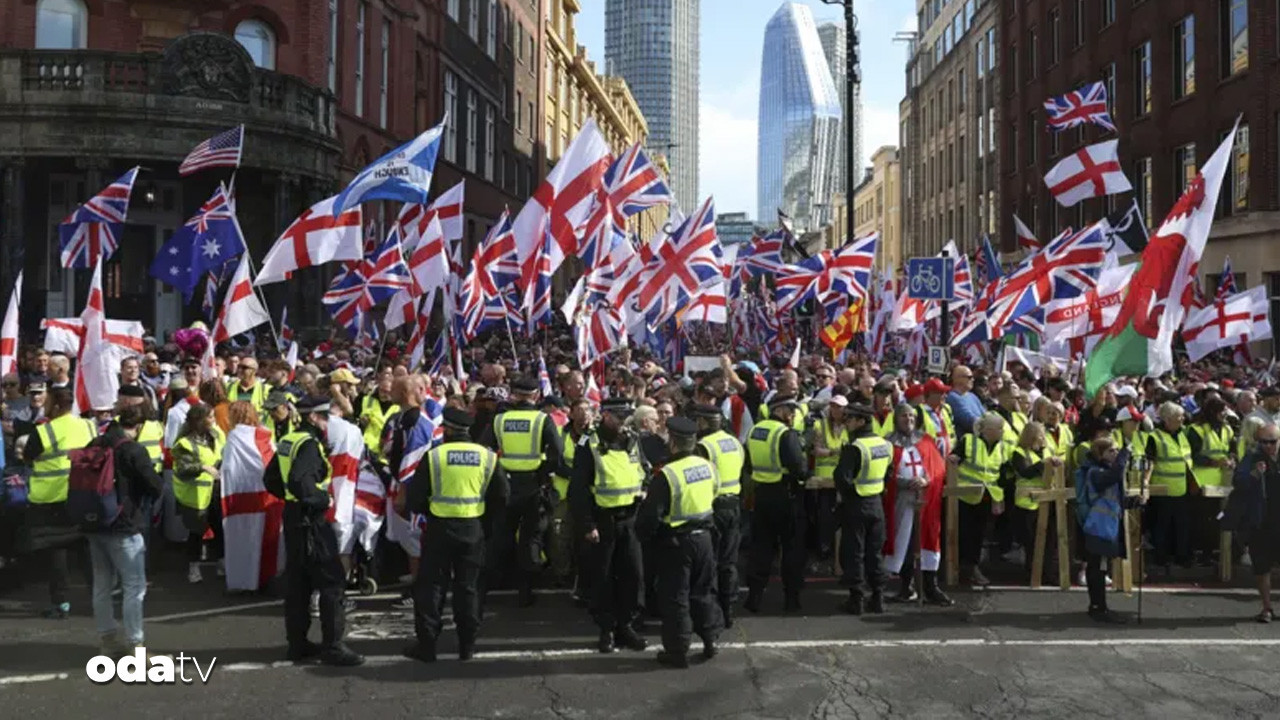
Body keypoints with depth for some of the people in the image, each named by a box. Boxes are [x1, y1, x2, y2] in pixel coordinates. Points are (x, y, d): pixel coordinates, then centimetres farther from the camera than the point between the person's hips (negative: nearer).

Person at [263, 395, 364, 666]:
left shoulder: (287, 441, 10)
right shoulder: (309, 443, -18)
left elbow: (271, 479, 17)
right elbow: (300, 482, -31)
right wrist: (324, 499, -18)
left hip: (292, 516, 9)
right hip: (311, 520, -9)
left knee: (297, 582, 13)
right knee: (332, 582, -4)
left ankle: (298, 643, 19)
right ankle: (332, 646, -3)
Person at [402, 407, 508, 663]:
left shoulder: (434, 456, -9)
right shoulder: (487, 457, 0)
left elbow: (414, 499, -7)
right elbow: (501, 497, 4)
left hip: (439, 527, -2)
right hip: (473, 529, 3)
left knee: (430, 586, 7)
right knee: (468, 587, 11)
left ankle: (426, 644, 8)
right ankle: (467, 645, 15)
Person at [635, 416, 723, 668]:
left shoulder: (666, 475, -21)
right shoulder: (708, 467, -2)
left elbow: (651, 515, -17)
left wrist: (642, 531, 1)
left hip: (675, 542, -5)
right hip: (703, 537, 5)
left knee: (675, 596, 5)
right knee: (703, 591, 20)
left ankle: (677, 651, 12)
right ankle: (710, 640, 27)